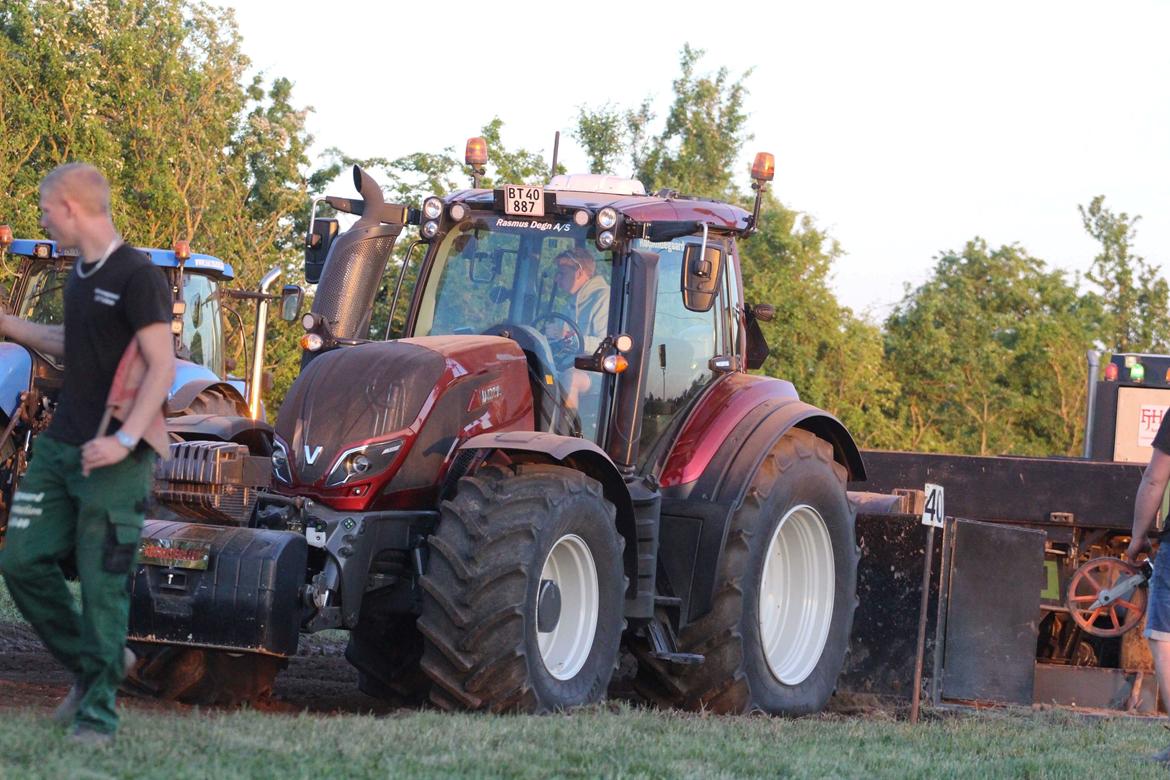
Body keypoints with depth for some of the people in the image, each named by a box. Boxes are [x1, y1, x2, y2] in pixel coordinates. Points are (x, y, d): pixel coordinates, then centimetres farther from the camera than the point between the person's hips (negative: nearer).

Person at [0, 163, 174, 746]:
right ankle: (91, 664, 23)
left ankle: (97, 715, 4)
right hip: (60, 447, 8)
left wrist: (124, 440, -24)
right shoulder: (81, 275, 13)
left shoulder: (136, 277, -13)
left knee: (102, 584, -4)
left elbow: (162, 365, -17)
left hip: (113, 459, -8)